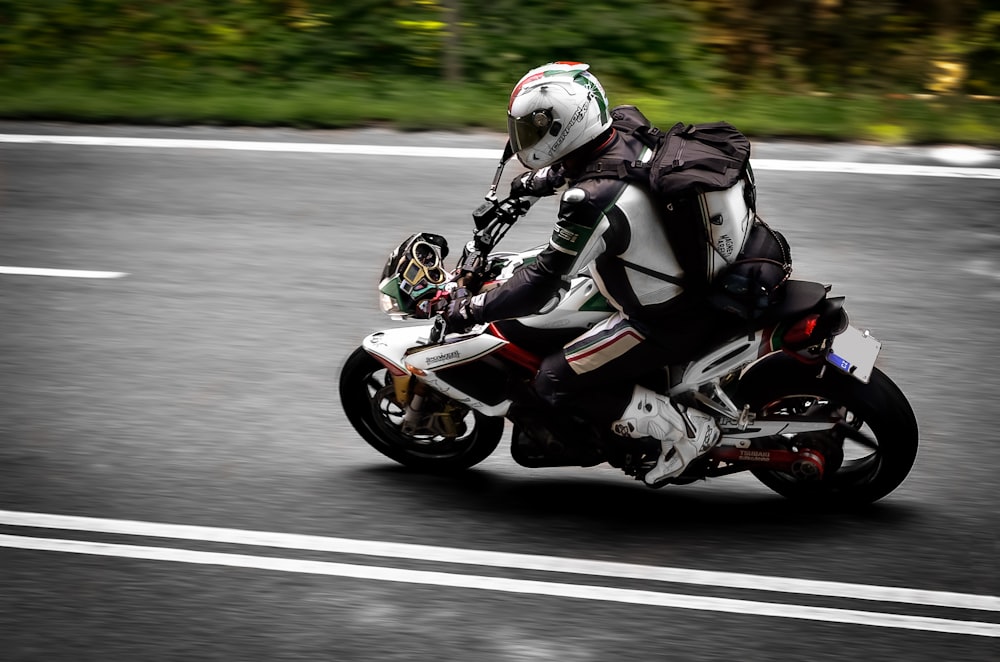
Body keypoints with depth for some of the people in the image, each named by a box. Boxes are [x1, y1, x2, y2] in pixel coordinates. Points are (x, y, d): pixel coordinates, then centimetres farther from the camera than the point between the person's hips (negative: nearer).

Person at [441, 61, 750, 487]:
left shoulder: (591, 201, -28)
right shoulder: (628, 144, -2)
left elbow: (541, 283, -25)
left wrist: (469, 310, -15)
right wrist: (536, 181, 34)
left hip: (668, 322, -9)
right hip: (705, 284, 9)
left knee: (555, 383, -3)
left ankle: (686, 428, -5)